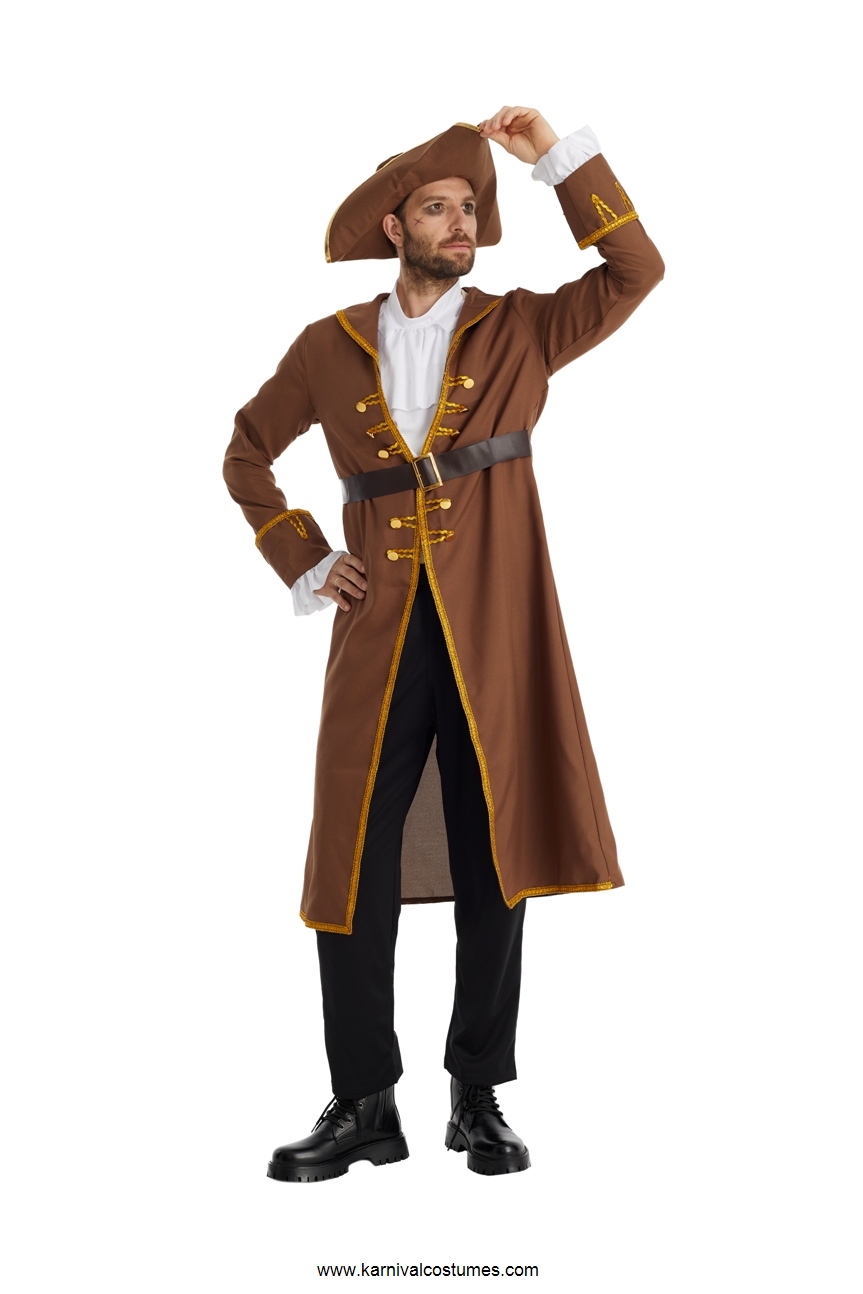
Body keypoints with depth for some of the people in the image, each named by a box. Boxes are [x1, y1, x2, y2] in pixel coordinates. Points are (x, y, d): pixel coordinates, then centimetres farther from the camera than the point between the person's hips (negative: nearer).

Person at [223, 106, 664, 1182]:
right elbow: (247, 454, 22)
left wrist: (558, 156, -6)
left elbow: (636, 271, -2)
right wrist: (302, 563, 11)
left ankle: (479, 1099, 16)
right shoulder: (330, 348, 11)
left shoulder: (520, 332, 10)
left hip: (495, 637, 0)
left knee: (493, 869, 4)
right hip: (379, 637, 1)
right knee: (354, 871, -2)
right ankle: (363, 1109, 9)